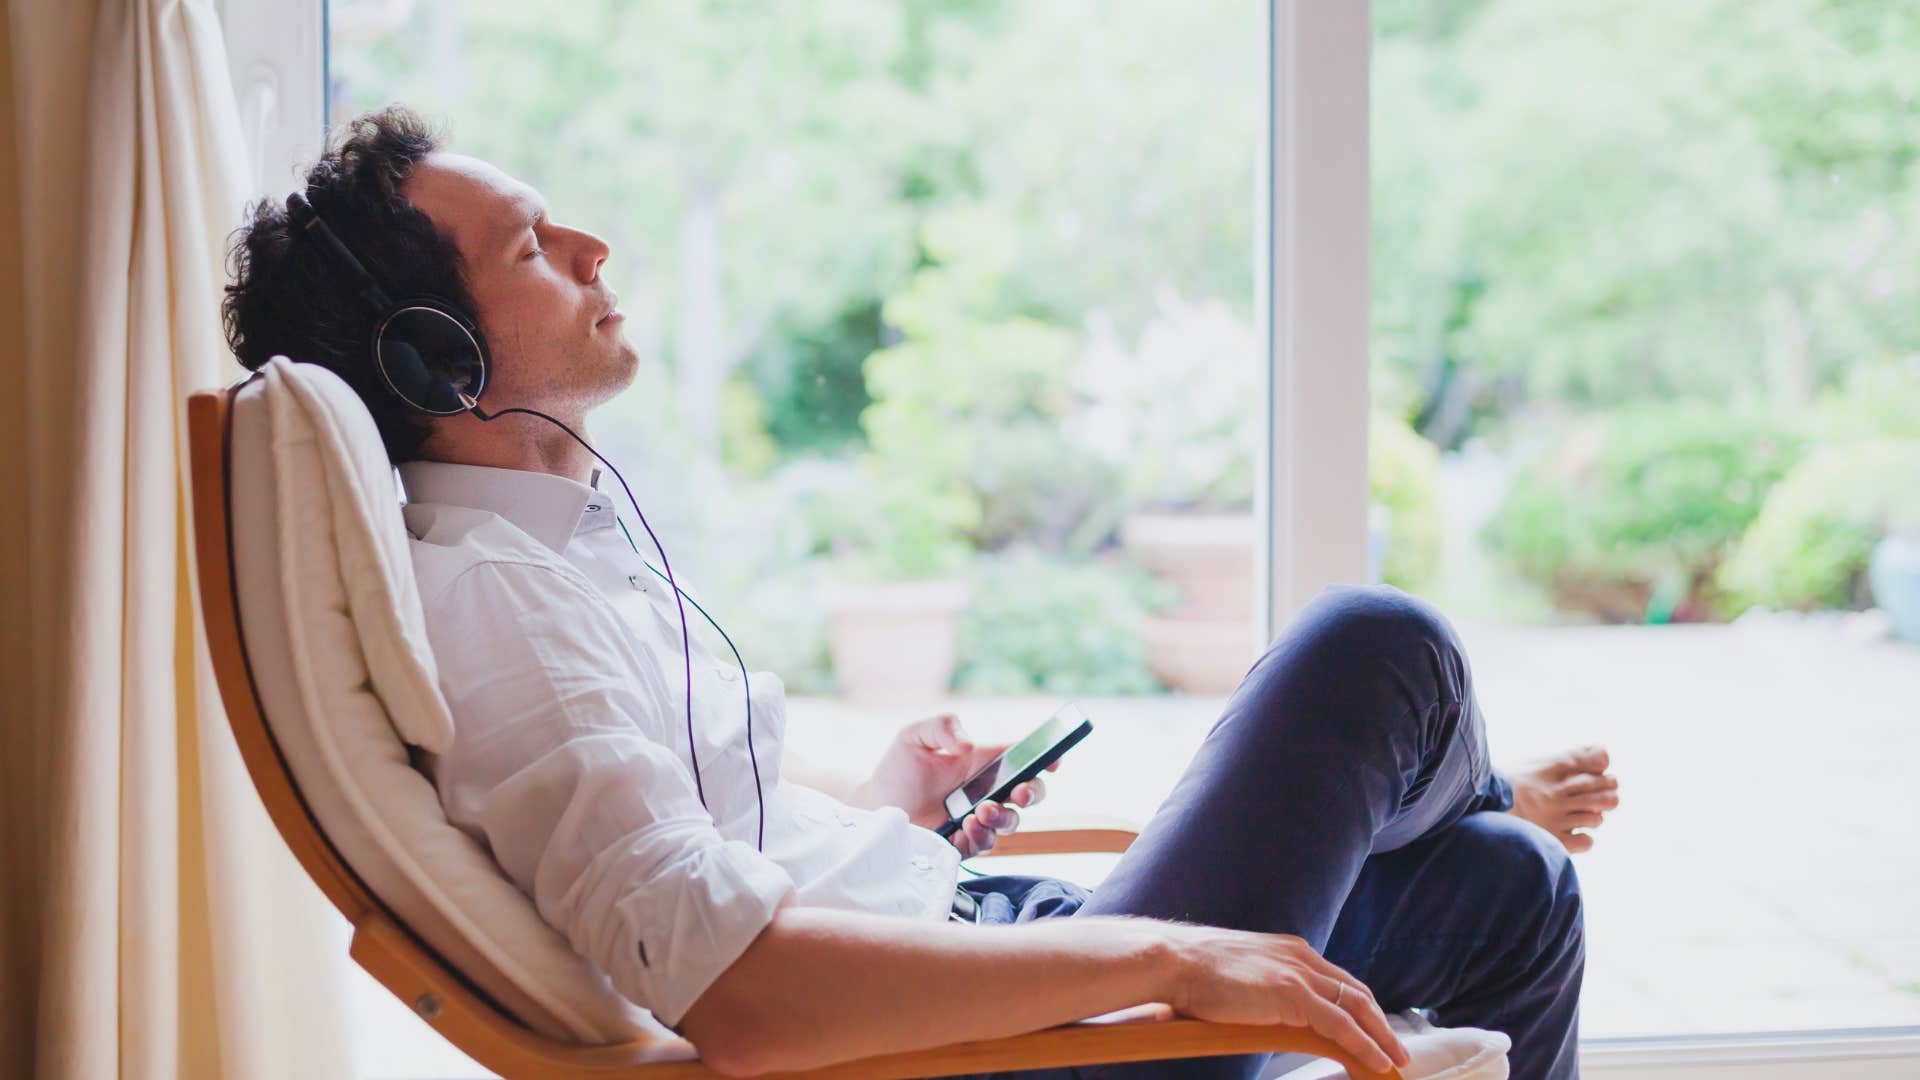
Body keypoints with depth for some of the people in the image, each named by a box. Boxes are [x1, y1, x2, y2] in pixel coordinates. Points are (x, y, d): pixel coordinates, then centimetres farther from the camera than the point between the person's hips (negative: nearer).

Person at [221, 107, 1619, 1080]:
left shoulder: (562, 530, 10)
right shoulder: (481, 596, -22)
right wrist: (1163, 953, -30)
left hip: (966, 928, 10)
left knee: (1506, 889, 11)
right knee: (1373, 648, -8)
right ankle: (1483, 800, 30)